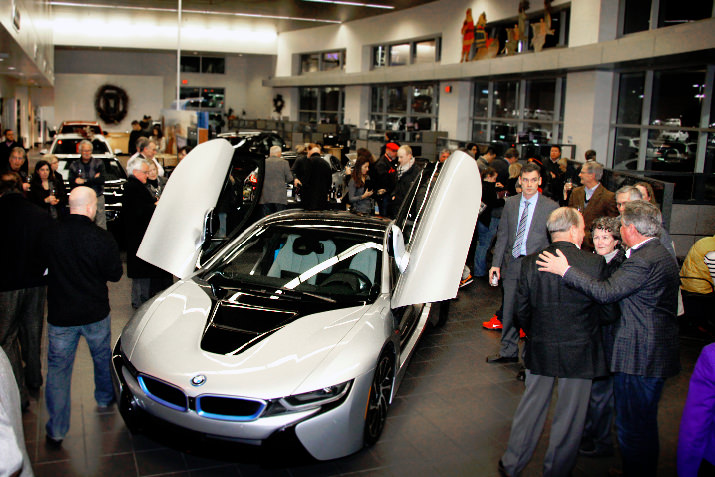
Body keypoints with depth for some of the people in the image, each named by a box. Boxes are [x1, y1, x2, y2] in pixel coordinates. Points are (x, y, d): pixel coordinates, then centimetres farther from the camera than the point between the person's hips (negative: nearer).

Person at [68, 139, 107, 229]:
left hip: (98, 198, 0)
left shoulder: (99, 163, 5)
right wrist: (94, 180, -8)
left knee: (101, 227, -2)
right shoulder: (74, 165, 6)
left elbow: (101, 180, -7)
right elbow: (72, 184, -4)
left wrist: (84, 181, -12)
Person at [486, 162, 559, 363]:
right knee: (509, 310, 13)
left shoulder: (550, 207, -5)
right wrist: (496, 263, 5)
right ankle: (508, 352, 29)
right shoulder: (510, 203, 7)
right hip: (512, 264, 4)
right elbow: (503, 235, 10)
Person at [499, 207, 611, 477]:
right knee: (569, 414, 14)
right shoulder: (595, 264, -15)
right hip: (579, 351, -3)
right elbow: (607, 313, -9)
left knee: (531, 406, 19)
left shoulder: (531, 263, -7)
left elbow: (521, 312, -1)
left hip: (539, 350, 3)